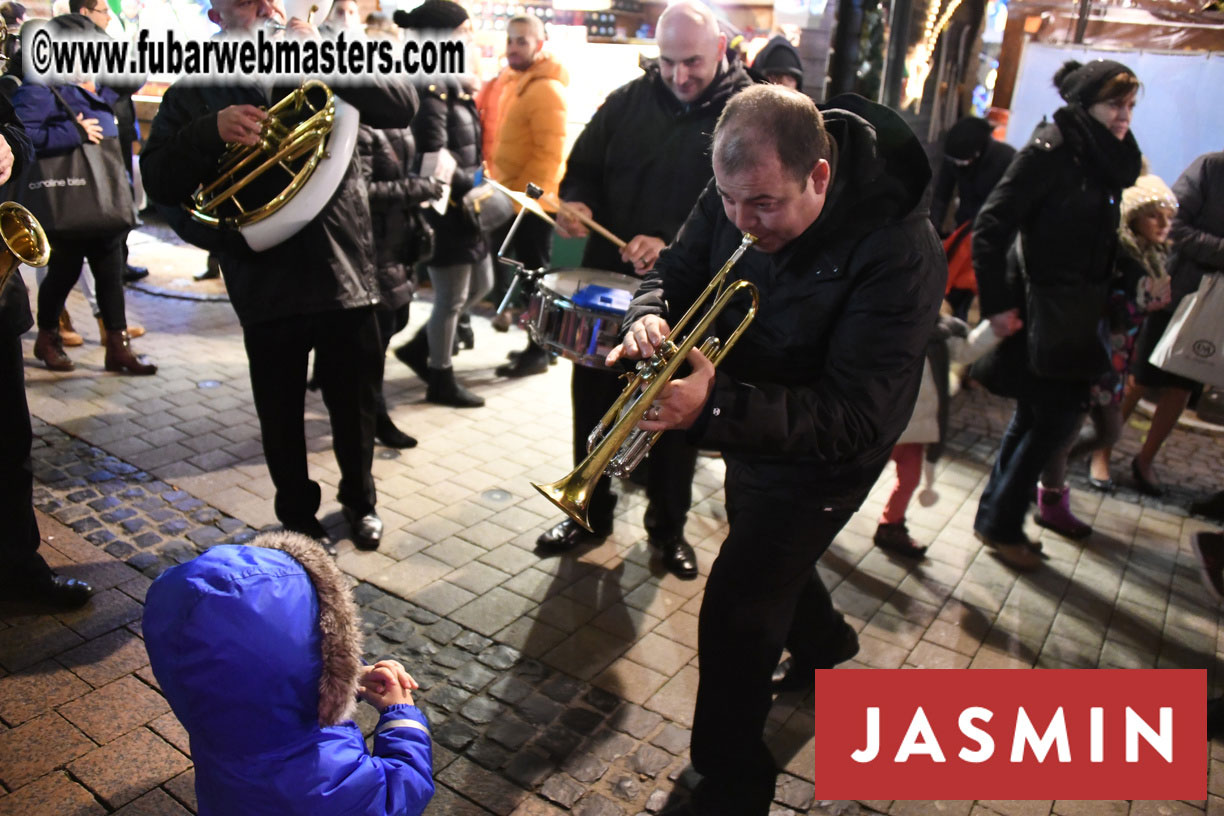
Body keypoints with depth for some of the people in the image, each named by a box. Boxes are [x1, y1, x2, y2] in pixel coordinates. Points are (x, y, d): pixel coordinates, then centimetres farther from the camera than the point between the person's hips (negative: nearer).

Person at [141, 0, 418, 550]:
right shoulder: (195, 91, 4)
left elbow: (402, 107, -7)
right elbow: (158, 180, -4)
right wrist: (210, 131, -20)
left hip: (344, 272, 1)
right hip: (265, 283, 0)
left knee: (355, 405, 14)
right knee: (281, 416, 11)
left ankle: (360, 499, 37)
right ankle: (297, 516, 32)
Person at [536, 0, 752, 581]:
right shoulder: (629, 101, 4)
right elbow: (584, 167, 12)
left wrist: (673, 247, -29)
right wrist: (577, 201, -12)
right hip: (608, 280, 4)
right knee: (594, 401, 12)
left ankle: (668, 527, 30)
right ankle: (591, 512, 32)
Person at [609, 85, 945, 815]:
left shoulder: (898, 249, -35)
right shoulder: (738, 194, -16)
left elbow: (855, 419, -36)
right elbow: (677, 271, -2)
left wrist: (714, 408, -47)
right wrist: (650, 314, -28)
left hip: (820, 454, -7)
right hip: (750, 430, 8)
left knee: (736, 611, -8)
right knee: (769, 558, 29)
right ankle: (821, 646, 63)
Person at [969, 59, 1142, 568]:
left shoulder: (1099, 158, 11)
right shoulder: (1049, 153, -14)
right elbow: (991, 227, -18)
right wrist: (997, 305, -20)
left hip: (1074, 312, 8)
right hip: (1038, 310, -8)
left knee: (1037, 417, 13)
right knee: (1057, 415, -4)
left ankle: (998, 519, 26)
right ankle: (1000, 523, 11)